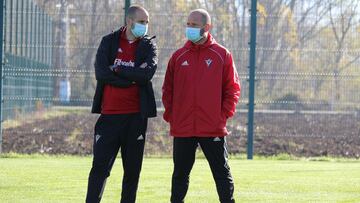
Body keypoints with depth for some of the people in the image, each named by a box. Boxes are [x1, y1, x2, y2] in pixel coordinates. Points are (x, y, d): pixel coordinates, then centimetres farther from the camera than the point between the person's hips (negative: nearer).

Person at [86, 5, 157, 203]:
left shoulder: (148, 45, 7)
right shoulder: (109, 41, 6)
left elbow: (148, 72, -13)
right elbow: (100, 73, -10)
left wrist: (117, 69, -10)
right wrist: (132, 77, -11)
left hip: (136, 116, 1)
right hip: (110, 114, -1)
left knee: (133, 169, 6)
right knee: (100, 166, -4)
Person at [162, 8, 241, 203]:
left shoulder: (222, 55, 0)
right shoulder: (179, 56, 7)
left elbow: (232, 89, 2)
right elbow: (167, 89, 11)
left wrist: (224, 114, -6)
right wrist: (170, 115, 1)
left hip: (213, 128, -2)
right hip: (182, 129, 2)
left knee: (222, 173, 1)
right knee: (180, 174, 10)